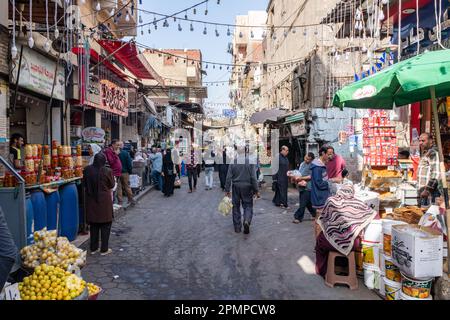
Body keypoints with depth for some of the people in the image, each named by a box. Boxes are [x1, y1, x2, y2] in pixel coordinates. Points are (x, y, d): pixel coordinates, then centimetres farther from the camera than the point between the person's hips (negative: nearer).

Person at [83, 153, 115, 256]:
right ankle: (104, 249, 13)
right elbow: (112, 185, -2)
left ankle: (93, 248, 23)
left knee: (93, 225, 15)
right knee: (105, 225, 8)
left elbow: (84, 183, 8)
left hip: (91, 201, 4)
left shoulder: (87, 170, -5)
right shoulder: (107, 171, -15)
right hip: (104, 201, -4)